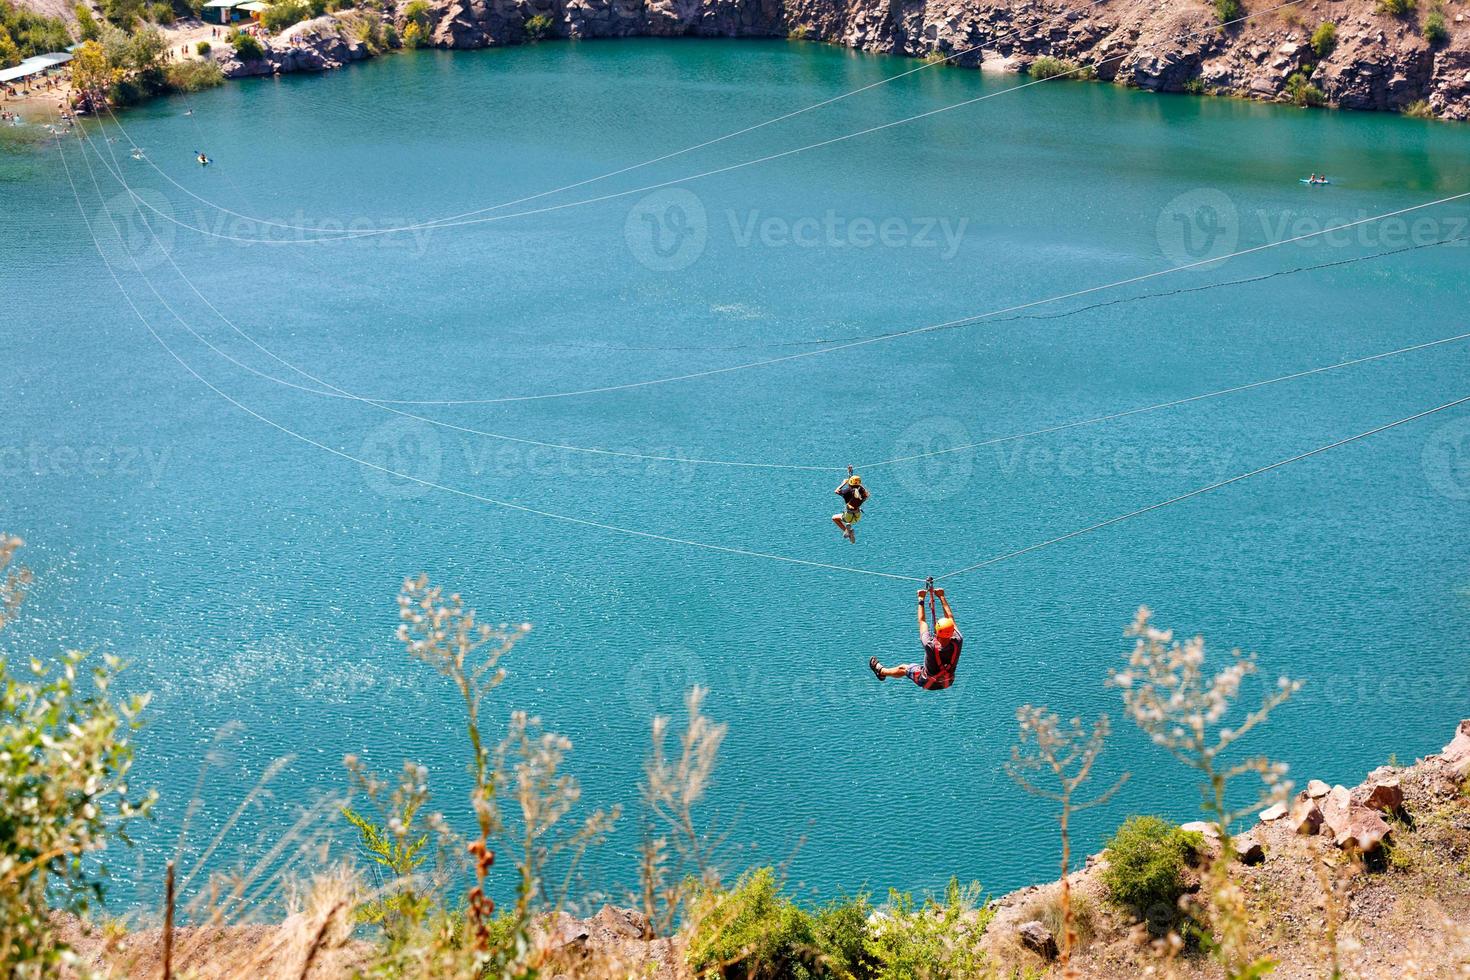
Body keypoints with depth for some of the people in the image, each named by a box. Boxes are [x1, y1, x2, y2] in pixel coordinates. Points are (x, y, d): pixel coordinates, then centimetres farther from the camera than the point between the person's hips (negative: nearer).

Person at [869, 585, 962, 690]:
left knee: (903, 668, 22)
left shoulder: (930, 646, -36)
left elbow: (921, 621, -20)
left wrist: (921, 599, -9)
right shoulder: (957, 643, -30)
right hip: (948, 682, 3)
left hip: (929, 684, -3)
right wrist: (942, 597, -4)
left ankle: (881, 671, 50)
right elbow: (950, 618, -14)